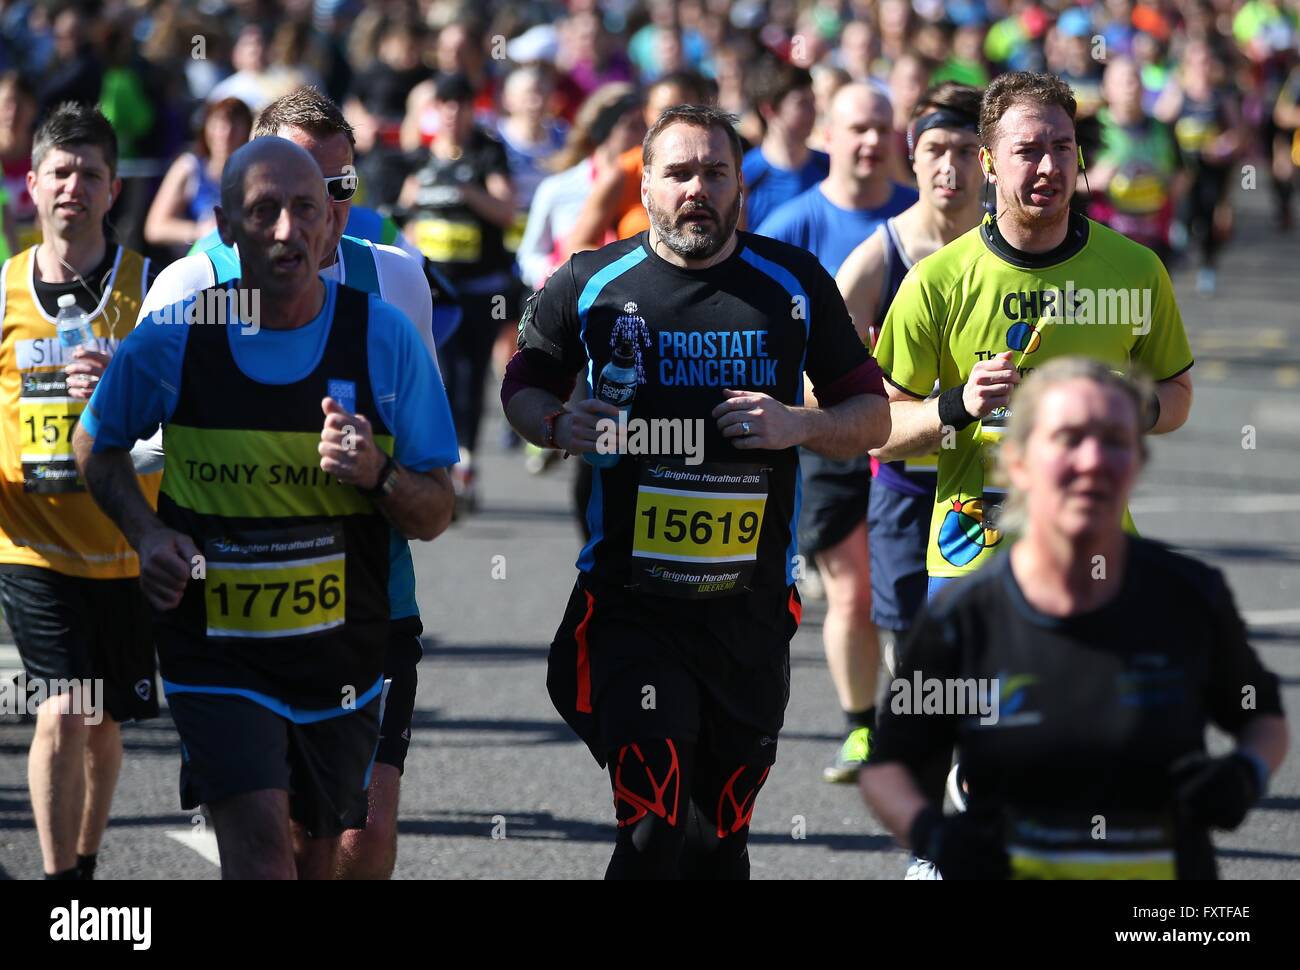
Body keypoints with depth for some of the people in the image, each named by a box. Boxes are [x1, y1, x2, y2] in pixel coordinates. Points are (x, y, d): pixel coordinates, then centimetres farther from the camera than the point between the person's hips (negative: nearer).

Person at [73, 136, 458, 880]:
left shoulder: (384, 337, -5)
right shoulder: (171, 341, -6)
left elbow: (436, 516, 0)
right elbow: (98, 444, 14)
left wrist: (379, 476, -22)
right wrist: (146, 533, -4)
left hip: (342, 648, 2)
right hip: (213, 645, -2)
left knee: (315, 853, 13)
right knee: (259, 838, -19)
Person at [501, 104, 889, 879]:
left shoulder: (796, 284, 5)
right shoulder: (590, 284, 3)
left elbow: (872, 417, 11)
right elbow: (523, 386, 18)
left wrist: (799, 424, -10)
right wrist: (559, 425, -4)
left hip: (752, 606, 2)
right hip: (630, 603, -2)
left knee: (721, 836, 8)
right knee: (654, 828, -15)